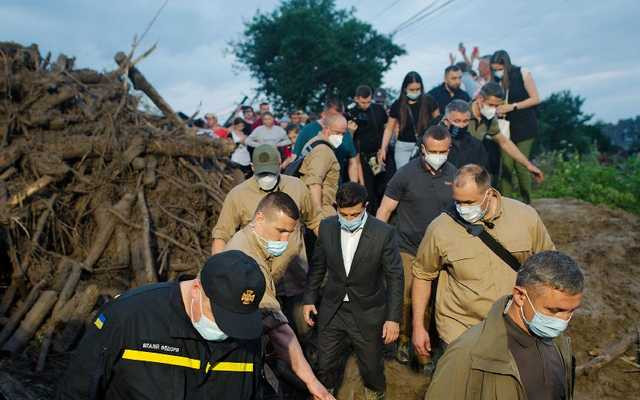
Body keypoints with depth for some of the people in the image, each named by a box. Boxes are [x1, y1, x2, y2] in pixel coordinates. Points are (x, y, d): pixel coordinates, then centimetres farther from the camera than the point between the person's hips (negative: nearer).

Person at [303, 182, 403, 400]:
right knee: (325, 365, 15)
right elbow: (318, 266, 5)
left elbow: (395, 277, -11)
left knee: (371, 365, 17)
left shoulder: (383, 233, -18)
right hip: (332, 310, 2)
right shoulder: (326, 227, -8)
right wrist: (309, 298, 8)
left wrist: (393, 317, -11)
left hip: (368, 314, -2)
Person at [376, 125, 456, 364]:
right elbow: (384, 211, -5)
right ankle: (403, 340, 28)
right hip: (407, 249, -2)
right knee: (405, 299, 3)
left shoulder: (455, 176, -1)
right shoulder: (406, 174, -10)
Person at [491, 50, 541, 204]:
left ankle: (527, 204, 11)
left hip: (525, 126, -3)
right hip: (506, 126, 3)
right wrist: (497, 109, -14)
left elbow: (535, 99, -8)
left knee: (520, 165, -4)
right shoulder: (496, 80, 0)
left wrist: (512, 106, -18)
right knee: (506, 165, -4)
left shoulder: (523, 74, -10)